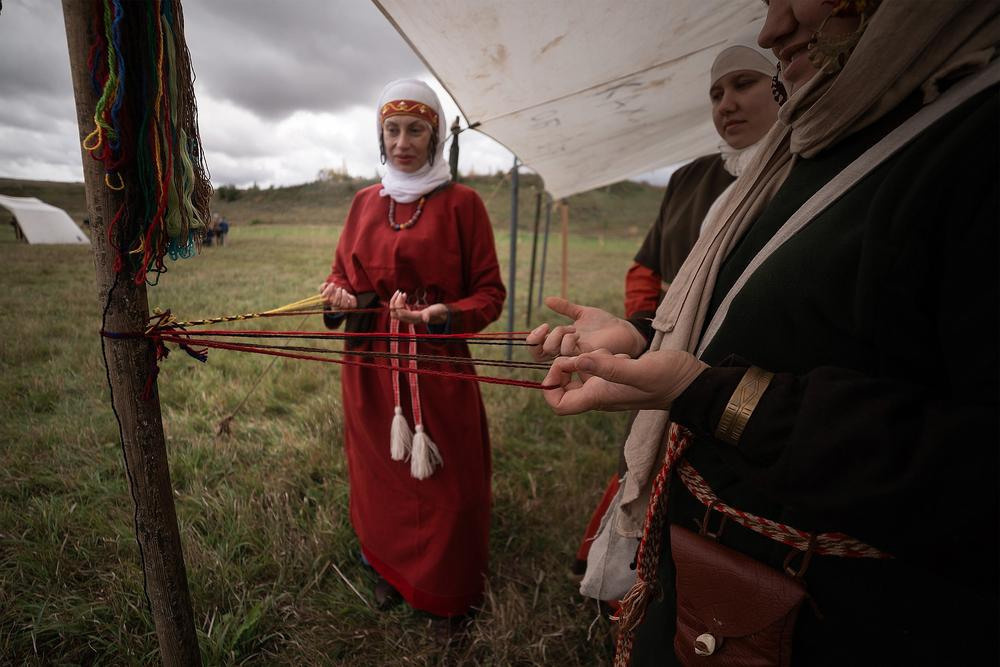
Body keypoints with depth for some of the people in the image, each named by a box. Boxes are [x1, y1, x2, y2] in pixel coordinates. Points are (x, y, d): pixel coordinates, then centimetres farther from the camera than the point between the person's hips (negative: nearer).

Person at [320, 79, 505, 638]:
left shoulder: (462, 203, -4)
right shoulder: (365, 203, 9)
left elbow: (489, 292, -5)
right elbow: (346, 274, 15)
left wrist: (448, 314, -24)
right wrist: (339, 296, -8)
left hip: (437, 369, -4)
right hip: (371, 366, 4)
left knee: (443, 485, 8)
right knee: (380, 476, 17)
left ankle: (447, 595, 34)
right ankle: (391, 572, 44)